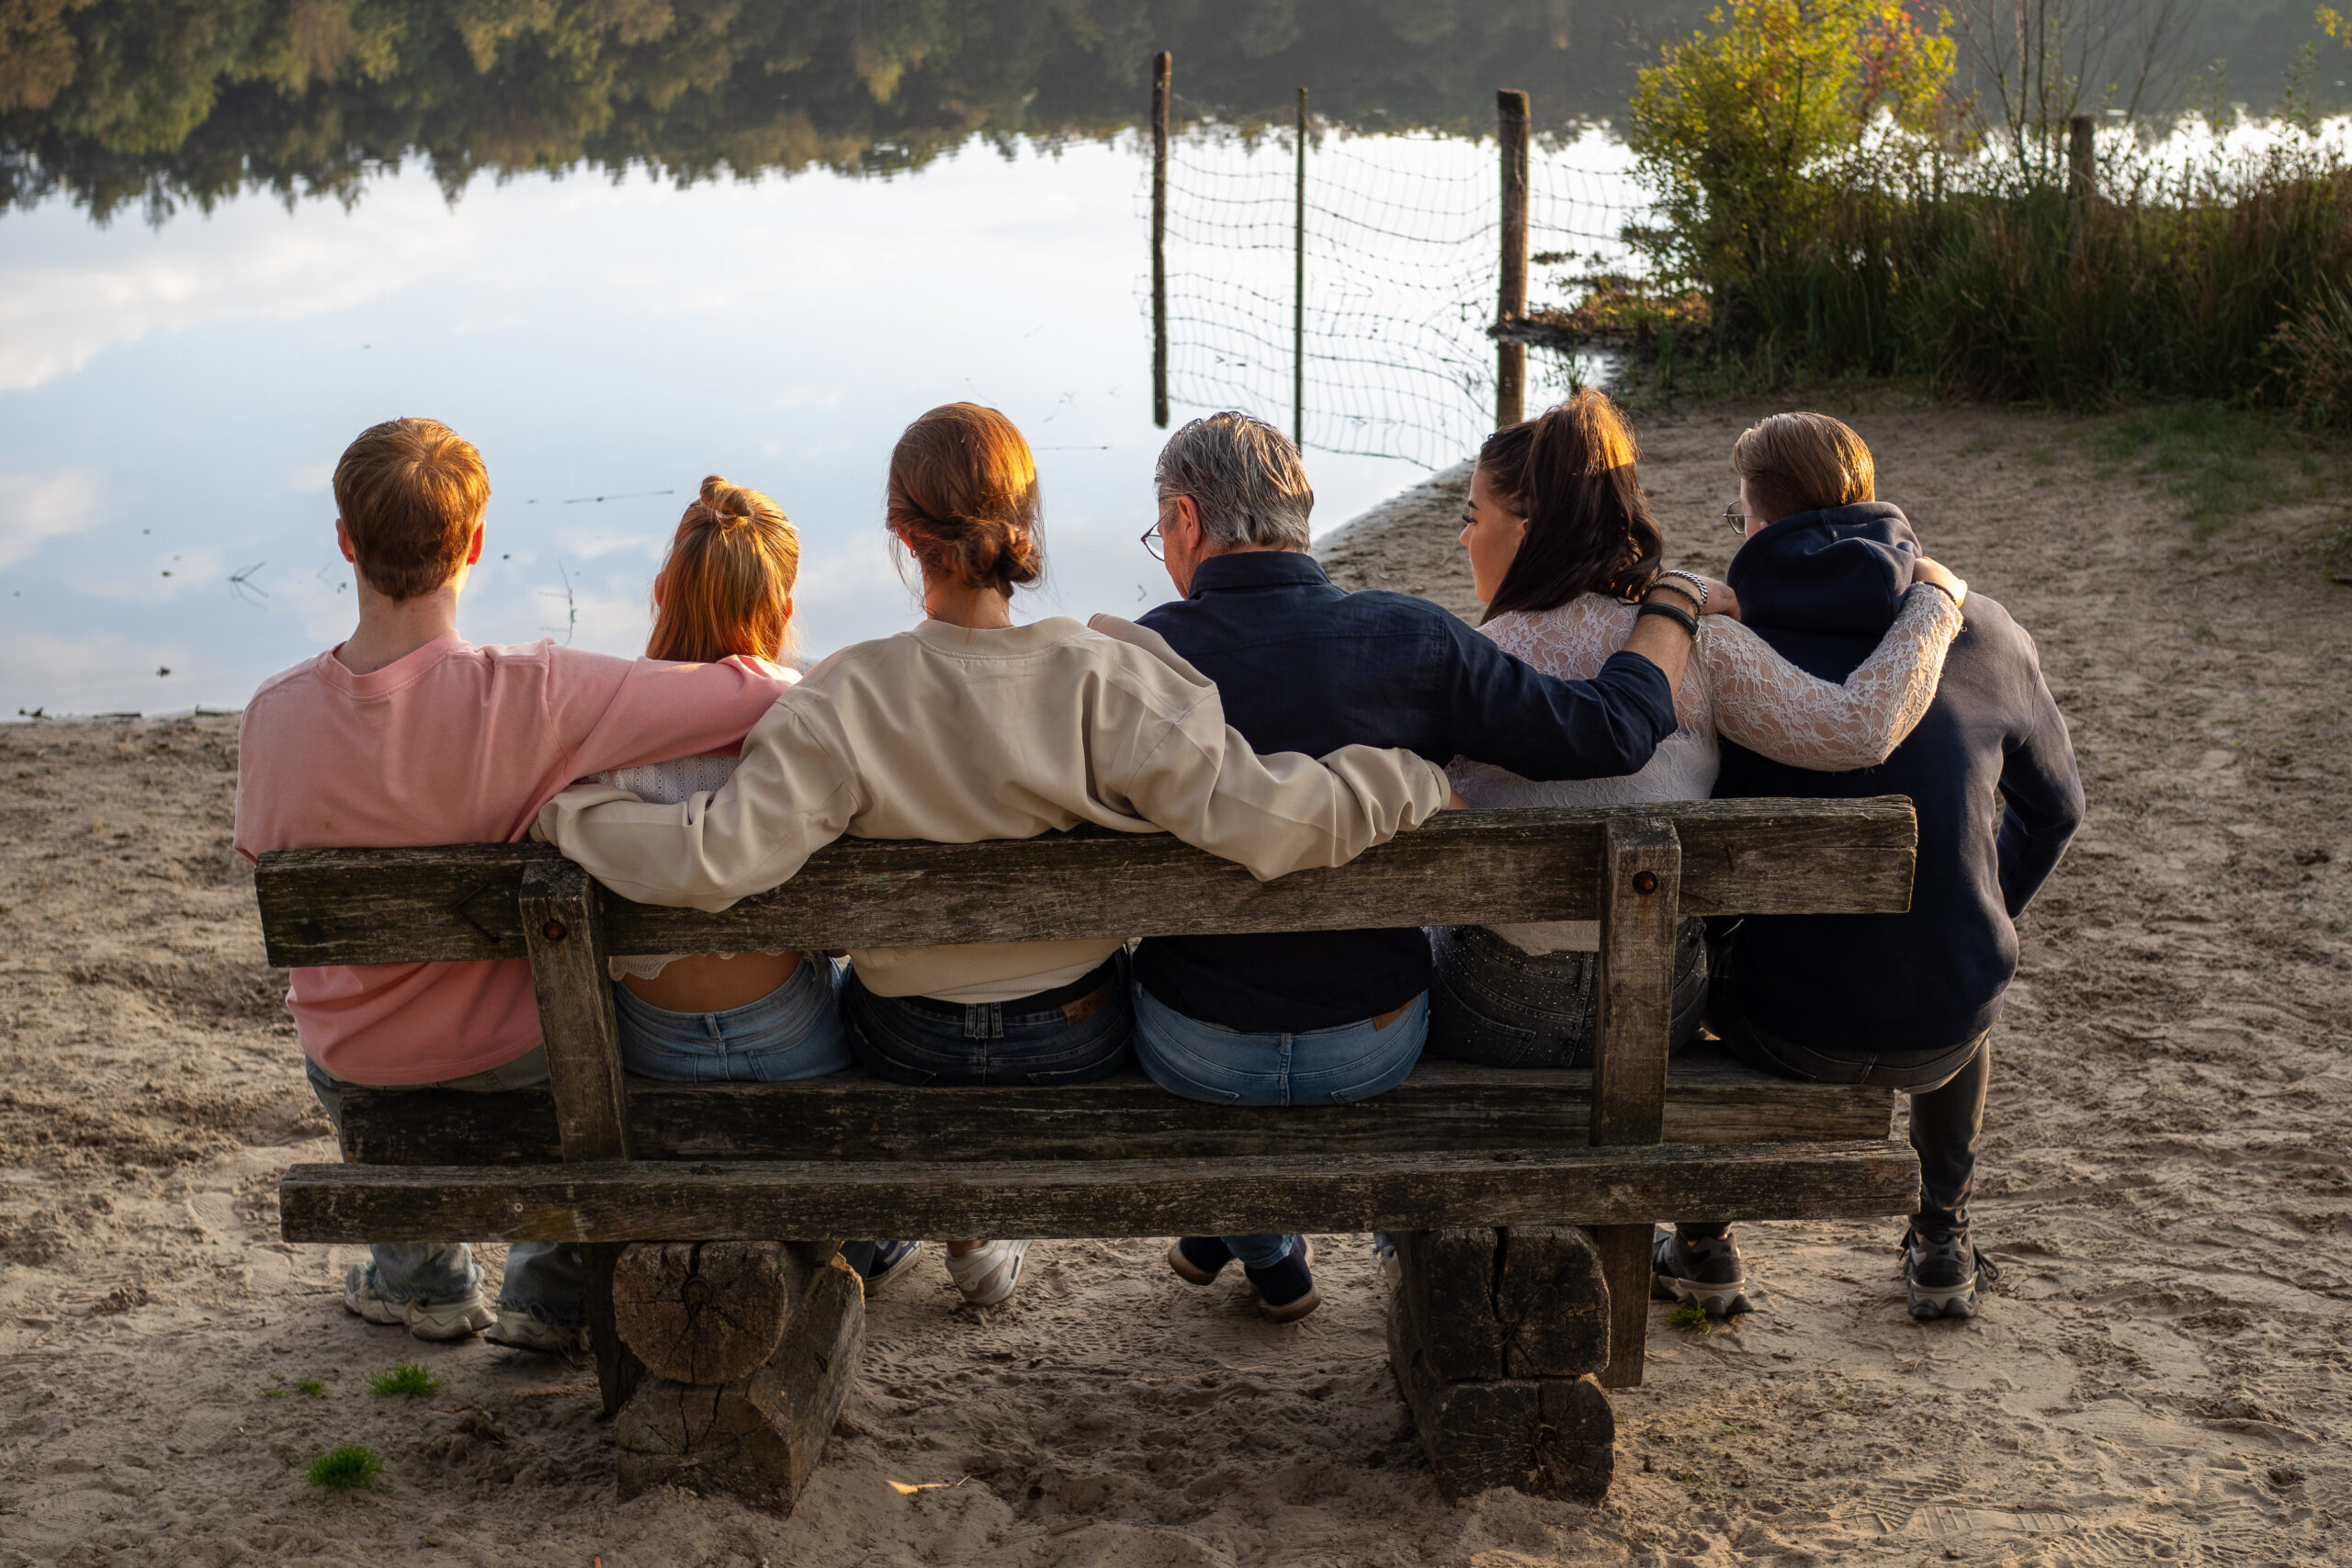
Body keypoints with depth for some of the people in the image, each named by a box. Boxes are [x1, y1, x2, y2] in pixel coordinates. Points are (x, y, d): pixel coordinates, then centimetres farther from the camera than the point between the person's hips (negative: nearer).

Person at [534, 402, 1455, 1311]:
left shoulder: (849, 699, -25)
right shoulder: (1109, 680, -25)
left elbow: (714, 863, -31)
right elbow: (1266, 821, -29)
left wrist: (567, 810, -14)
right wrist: (1414, 780, -12)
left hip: (908, 1052, 0)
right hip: (1079, 1046, 1)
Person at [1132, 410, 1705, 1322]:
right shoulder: (1409, 640, -15)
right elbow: (1611, 732, -14)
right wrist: (1674, 607, 4)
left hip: (1201, 1056, -1)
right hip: (1375, 1052, 1)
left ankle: (1266, 1252, 46)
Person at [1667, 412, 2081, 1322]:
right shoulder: (1985, 633, 1)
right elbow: (2053, 805, 14)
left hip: (1783, 1033, -2)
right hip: (1941, 1035, 2)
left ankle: (1702, 1238, 34)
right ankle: (1942, 1246, 40)